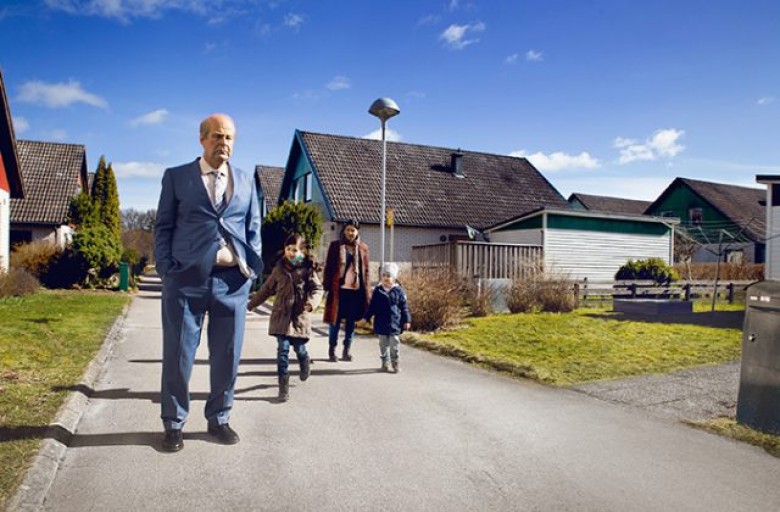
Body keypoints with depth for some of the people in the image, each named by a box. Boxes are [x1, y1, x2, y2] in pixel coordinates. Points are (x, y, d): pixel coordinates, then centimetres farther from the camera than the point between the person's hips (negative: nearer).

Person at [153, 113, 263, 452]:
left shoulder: (246, 182, 15)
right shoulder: (176, 177, 8)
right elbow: (163, 226, 7)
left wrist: (251, 266, 2)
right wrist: (166, 270, -3)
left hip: (233, 279, 2)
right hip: (187, 277, -2)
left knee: (227, 355, 9)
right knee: (178, 354, 4)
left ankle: (219, 419, 25)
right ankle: (174, 424, 21)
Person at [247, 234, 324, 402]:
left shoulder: (307, 268, -2)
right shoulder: (279, 268, 6)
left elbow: (318, 288, -5)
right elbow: (266, 289, 15)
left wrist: (312, 302, -24)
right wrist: (251, 304, 18)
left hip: (300, 315, -2)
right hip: (281, 315, 2)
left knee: (299, 347, 8)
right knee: (283, 349, -3)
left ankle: (305, 364, 43)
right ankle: (283, 385, 4)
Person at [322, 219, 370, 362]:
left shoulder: (363, 248, 8)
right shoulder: (335, 245, 3)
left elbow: (366, 270, 9)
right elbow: (328, 267, 3)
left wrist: (366, 291, 5)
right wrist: (327, 285, -4)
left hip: (356, 290, 2)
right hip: (338, 289, -2)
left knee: (351, 322, 8)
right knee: (335, 321, 3)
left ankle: (346, 351, 19)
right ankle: (332, 351, 16)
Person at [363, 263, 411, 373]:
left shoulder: (399, 291, -3)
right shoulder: (377, 290, 1)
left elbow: (404, 307, 1)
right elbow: (372, 306, 8)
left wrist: (407, 320, -2)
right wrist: (366, 317, 7)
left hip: (394, 324, -2)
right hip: (381, 324, 2)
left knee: (394, 345, 3)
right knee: (383, 345, 10)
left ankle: (395, 363, 15)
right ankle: (385, 363, 22)